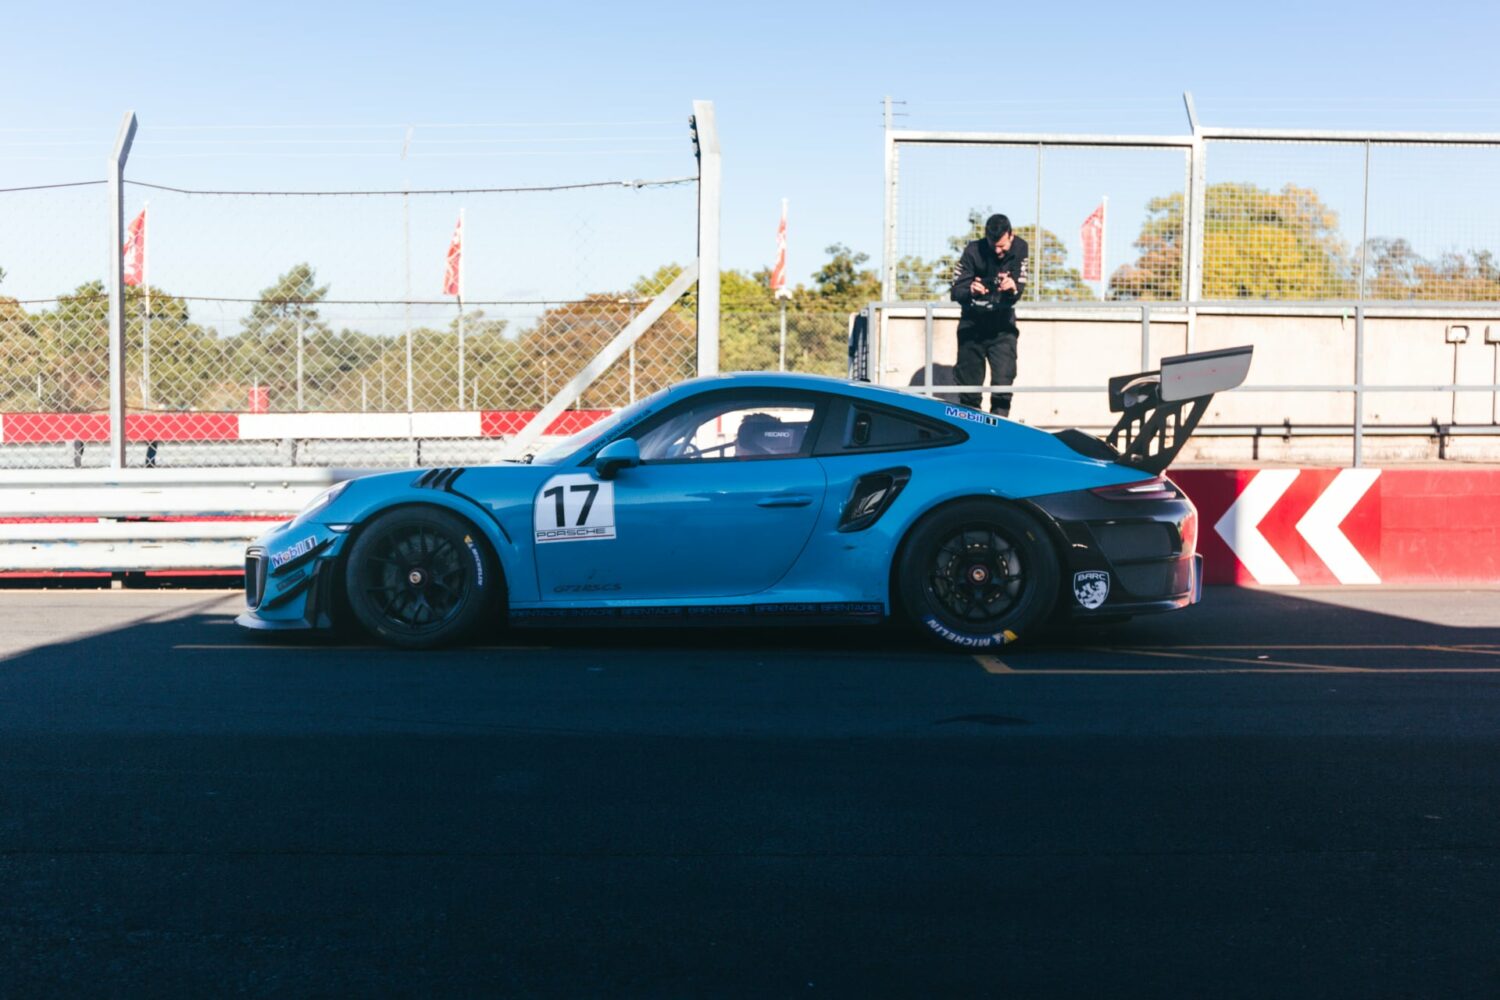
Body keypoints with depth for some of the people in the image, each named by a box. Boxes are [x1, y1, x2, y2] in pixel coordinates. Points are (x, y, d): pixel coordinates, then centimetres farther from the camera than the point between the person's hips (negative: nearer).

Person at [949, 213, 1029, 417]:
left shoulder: (1020, 248, -9)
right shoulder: (973, 251, -15)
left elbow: (1017, 292, -13)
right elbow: (955, 292, -16)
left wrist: (1013, 288, -37)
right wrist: (970, 290, -39)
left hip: (1002, 324, 1)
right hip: (973, 322, 0)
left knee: (1003, 380, -13)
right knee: (968, 383, 2)